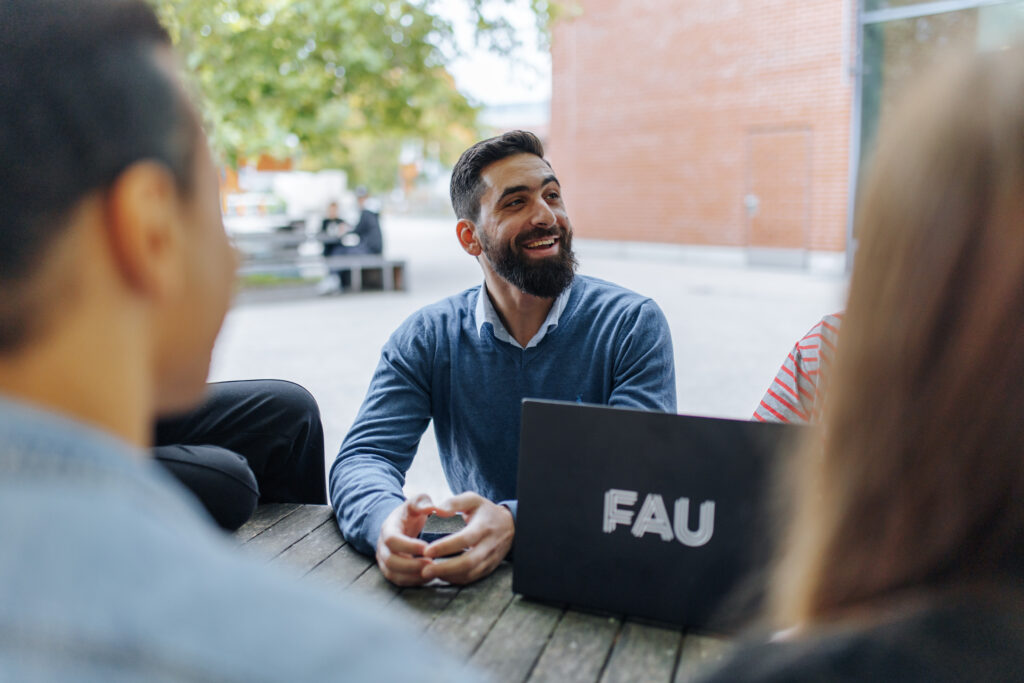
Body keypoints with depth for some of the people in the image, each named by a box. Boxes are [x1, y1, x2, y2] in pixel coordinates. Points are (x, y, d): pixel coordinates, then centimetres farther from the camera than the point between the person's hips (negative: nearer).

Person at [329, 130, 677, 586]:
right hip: (482, 572, 1)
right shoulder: (427, 338, 0)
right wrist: (386, 520, -32)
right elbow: (364, 456, -7)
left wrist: (514, 522, -35)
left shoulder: (633, 324, -6)